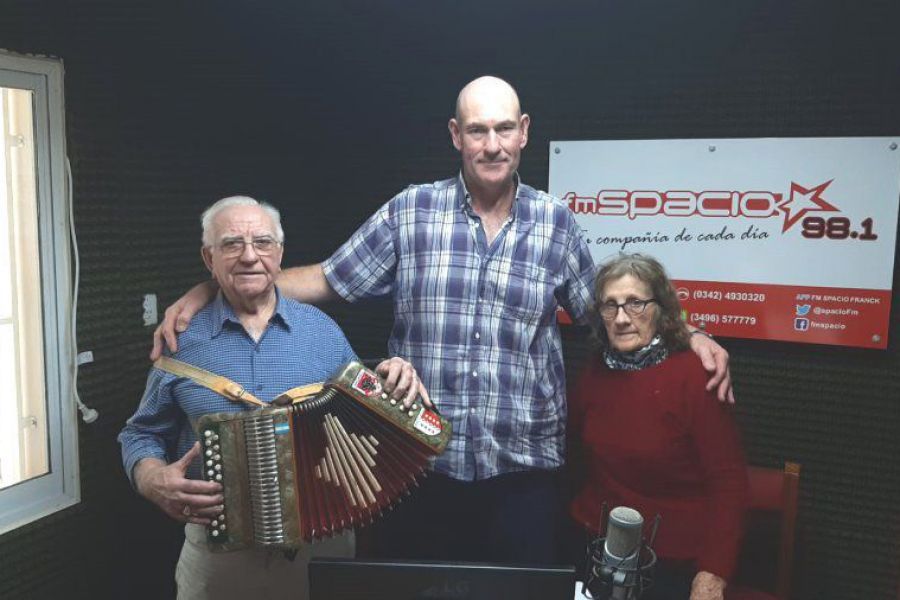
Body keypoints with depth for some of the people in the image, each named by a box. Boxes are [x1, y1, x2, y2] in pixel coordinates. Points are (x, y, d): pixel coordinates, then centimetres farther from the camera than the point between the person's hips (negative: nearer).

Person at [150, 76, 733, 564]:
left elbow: (601, 309, 12)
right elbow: (327, 280, 2)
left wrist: (690, 336, 0)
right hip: (424, 464, 0)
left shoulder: (556, 222, 2)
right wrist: (211, 289, -5)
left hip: (525, 469, 1)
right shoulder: (410, 211, -2)